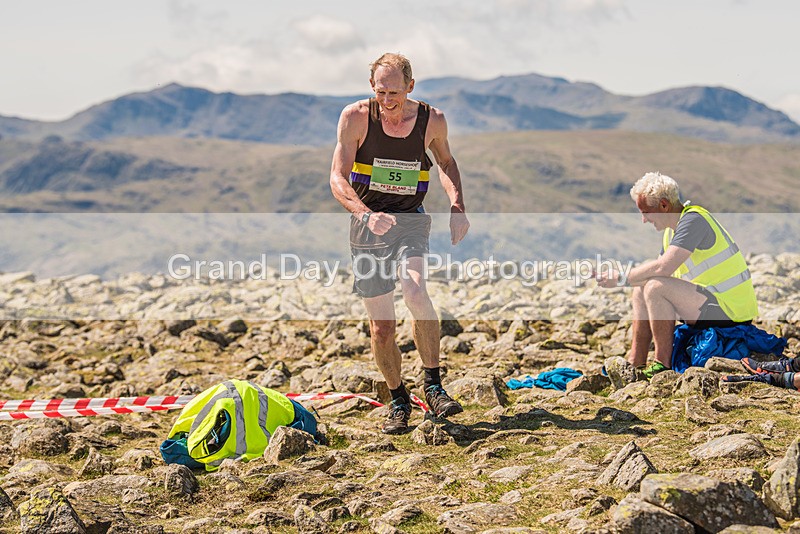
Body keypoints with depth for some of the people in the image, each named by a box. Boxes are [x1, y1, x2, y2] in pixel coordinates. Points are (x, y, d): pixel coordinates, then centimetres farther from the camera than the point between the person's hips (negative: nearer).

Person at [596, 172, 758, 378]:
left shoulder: (693, 220, -18)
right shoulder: (671, 231, 12)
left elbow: (663, 267, -28)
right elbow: (659, 270, 13)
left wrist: (621, 278, -16)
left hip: (729, 310, -10)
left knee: (656, 288, -25)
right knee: (640, 291, 12)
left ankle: (663, 364, -16)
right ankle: (635, 363, 7)